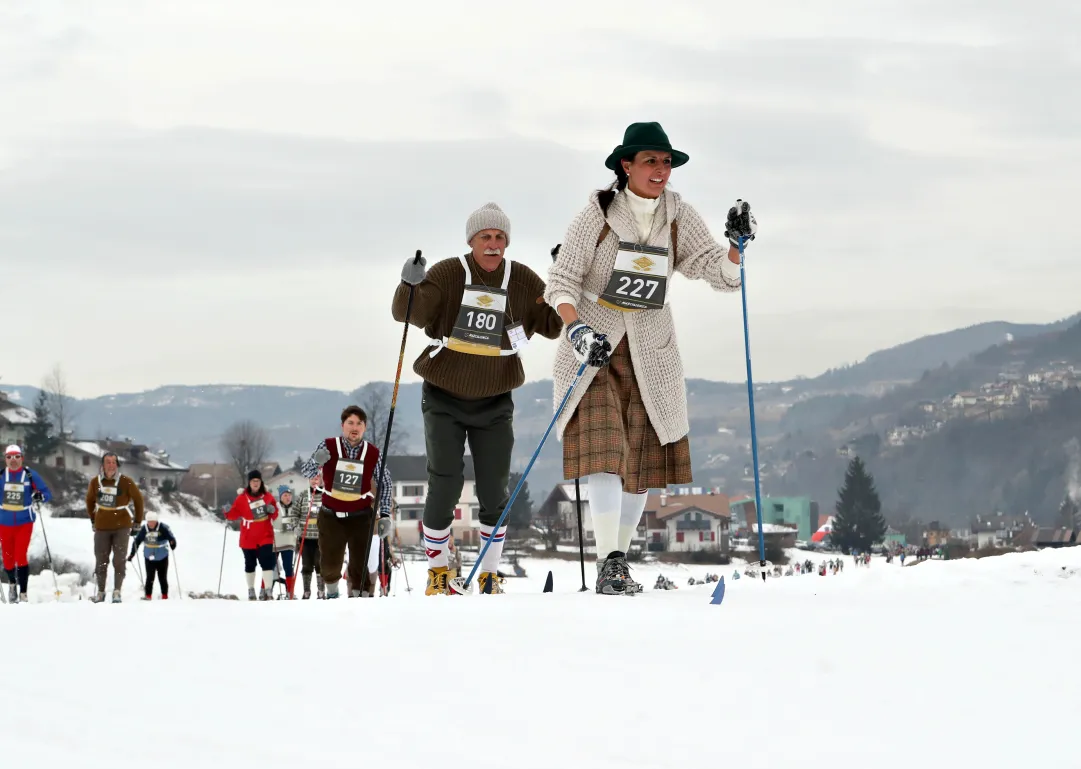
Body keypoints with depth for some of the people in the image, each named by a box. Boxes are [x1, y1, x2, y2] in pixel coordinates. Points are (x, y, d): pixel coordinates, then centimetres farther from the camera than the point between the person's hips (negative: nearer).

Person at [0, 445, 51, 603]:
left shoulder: (30, 475, -4)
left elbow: (47, 493, 0)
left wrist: (40, 497, -21)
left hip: (24, 522, -2)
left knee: (20, 556, -13)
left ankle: (23, 594, -9)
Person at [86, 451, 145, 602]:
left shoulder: (125, 482, -7)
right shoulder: (95, 482, -1)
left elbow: (138, 499, 3)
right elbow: (90, 501, 16)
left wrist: (137, 523, 6)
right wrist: (93, 521, 17)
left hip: (122, 527, -2)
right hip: (101, 528, 2)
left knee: (119, 561, -7)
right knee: (101, 561, 8)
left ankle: (117, 592, -4)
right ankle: (100, 591, 20)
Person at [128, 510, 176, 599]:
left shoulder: (163, 528, -16)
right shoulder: (143, 529, -10)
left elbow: (171, 538, -19)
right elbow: (136, 541, -1)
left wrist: (172, 544, -42)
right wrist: (132, 554, -3)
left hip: (162, 558, -1)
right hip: (149, 558, 1)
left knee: (163, 578, 6)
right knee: (150, 578, -3)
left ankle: (165, 596, 18)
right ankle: (148, 596, 4)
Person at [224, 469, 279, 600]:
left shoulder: (268, 496, 3)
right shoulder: (242, 498, -4)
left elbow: (274, 515, 11)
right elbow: (234, 514, -5)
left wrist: (272, 510, -11)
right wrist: (228, 512, -25)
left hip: (265, 536, 0)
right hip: (248, 538, 0)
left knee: (267, 563, -14)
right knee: (250, 565, 11)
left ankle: (267, 590, -15)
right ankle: (251, 590, 26)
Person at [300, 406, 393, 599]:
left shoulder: (373, 454, -4)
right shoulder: (328, 447, -7)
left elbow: (385, 484, 6)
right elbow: (306, 471, -8)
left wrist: (385, 515, -1)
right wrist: (316, 462, -31)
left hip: (360, 517, 0)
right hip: (331, 516, 0)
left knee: (360, 564, -7)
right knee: (330, 564, 2)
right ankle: (332, 594, 31)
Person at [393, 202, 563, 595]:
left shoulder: (524, 282, -3)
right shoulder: (448, 275, -11)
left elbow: (554, 325, 2)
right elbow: (410, 313, -20)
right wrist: (410, 285, -40)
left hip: (494, 402, 2)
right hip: (445, 399, -2)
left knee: (494, 491, 2)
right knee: (445, 485, -7)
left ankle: (490, 574, 17)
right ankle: (437, 571, 9)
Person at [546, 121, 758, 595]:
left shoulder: (679, 218, 0)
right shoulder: (599, 212, -9)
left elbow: (724, 276, -2)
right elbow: (561, 280, -9)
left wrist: (737, 243, -21)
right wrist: (577, 330, -25)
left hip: (650, 355, 4)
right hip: (595, 346, -4)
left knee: (641, 463, 4)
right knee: (605, 449, -18)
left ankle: (618, 564, 16)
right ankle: (609, 563, -20)